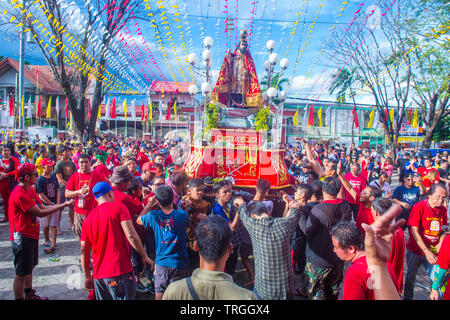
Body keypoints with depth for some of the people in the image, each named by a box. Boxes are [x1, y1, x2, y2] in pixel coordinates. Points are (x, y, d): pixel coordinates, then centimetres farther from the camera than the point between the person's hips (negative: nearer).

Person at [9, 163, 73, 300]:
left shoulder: (30, 190, 8)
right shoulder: (20, 195, -24)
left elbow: (41, 207, 7)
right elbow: (40, 213, -24)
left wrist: (63, 204, -4)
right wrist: (63, 205, -20)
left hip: (31, 235, 10)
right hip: (22, 237, -10)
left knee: (29, 267, 23)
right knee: (21, 273, 1)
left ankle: (29, 294, 38)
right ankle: (19, 298, 13)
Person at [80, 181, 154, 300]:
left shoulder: (88, 218, 10)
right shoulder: (118, 207, -6)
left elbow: (84, 251, 11)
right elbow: (131, 235, -16)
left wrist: (87, 277, 20)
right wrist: (145, 257, -5)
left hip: (98, 275, 6)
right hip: (120, 272, -6)